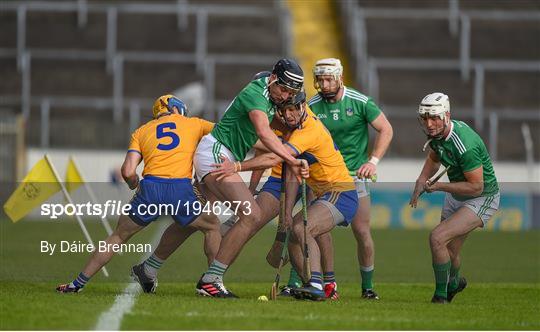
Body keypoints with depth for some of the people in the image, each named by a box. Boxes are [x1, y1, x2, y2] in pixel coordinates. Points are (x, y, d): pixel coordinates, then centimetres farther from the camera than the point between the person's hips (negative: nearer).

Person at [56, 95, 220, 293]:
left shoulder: (142, 131, 21)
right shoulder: (193, 124, 21)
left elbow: (128, 172, 9)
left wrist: (134, 185, 27)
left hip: (150, 188, 2)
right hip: (181, 189, -2)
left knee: (119, 236, 17)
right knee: (212, 228, 22)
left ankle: (78, 283, 20)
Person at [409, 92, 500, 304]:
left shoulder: (465, 145, -33)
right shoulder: (436, 133, -7)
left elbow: (476, 187, -28)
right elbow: (434, 158, 17)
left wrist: (439, 187, -24)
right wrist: (420, 183, 2)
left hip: (482, 199, -8)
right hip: (455, 197, 8)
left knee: (437, 238, -24)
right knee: (448, 251, 19)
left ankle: (440, 297, -10)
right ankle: (454, 282, 51)